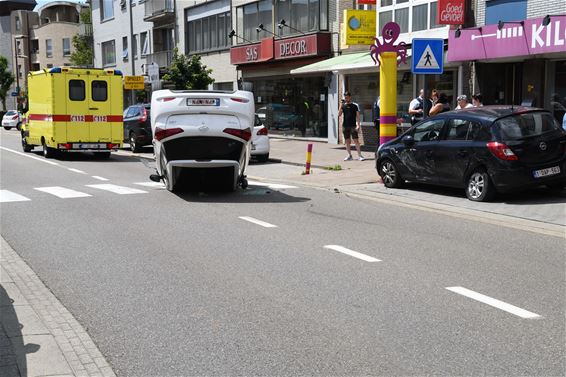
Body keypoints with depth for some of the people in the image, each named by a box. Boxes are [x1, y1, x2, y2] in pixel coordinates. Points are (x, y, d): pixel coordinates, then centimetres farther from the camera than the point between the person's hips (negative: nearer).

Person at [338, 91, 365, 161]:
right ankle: (349, 155, 13)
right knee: (347, 141, 6)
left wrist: (358, 125, -8)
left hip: (353, 126, -3)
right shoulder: (343, 105, 9)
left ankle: (359, 155, -7)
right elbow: (339, 114, 1)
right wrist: (341, 105, -7)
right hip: (345, 126, 3)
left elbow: (357, 116, 1)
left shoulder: (355, 105, 3)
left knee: (356, 140, -8)